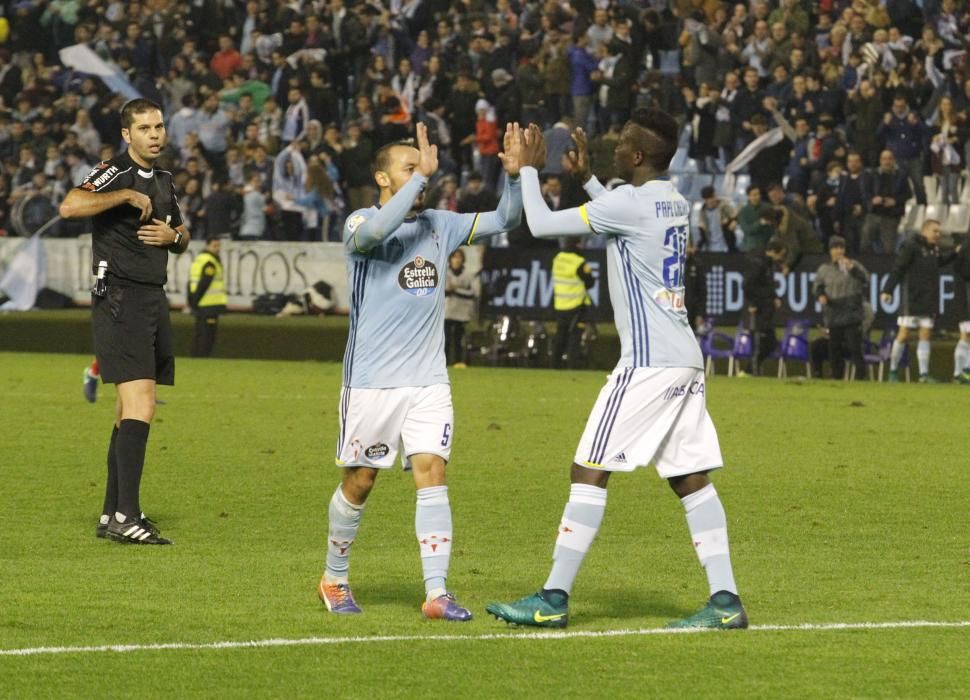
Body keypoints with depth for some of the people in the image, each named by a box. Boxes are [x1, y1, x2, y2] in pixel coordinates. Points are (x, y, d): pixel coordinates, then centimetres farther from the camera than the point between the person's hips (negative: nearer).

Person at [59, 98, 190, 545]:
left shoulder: (163, 183, 16)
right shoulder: (115, 173, -10)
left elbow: (182, 238, 31)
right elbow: (70, 207, -28)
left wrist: (174, 235, 7)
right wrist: (127, 196, -22)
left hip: (153, 300, 9)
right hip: (120, 301, -9)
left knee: (131, 411, 11)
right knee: (140, 405, -18)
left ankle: (112, 514, 16)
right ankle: (126, 516, -22)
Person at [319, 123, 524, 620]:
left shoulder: (439, 225, 10)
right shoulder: (361, 224, -7)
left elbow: (503, 221, 12)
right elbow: (376, 230, -31)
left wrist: (514, 175, -6)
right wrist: (423, 174, -29)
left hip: (428, 380, 4)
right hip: (371, 382, -4)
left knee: (432, 473, -8)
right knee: (358, 482, 6)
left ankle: (437, 592, -11)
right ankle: (334, 579, 26)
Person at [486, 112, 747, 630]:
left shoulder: (629, 203, -13)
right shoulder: (674, 204, 13)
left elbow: (541, 224, -9)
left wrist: (529, 168, 6)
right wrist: (585, 177, 34)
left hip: (648, 362, -9)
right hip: (686, 360, 9)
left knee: (588, 471, -5)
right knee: (691, 479, 8)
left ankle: (554, 600, -4)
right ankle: (725, 602, 3)